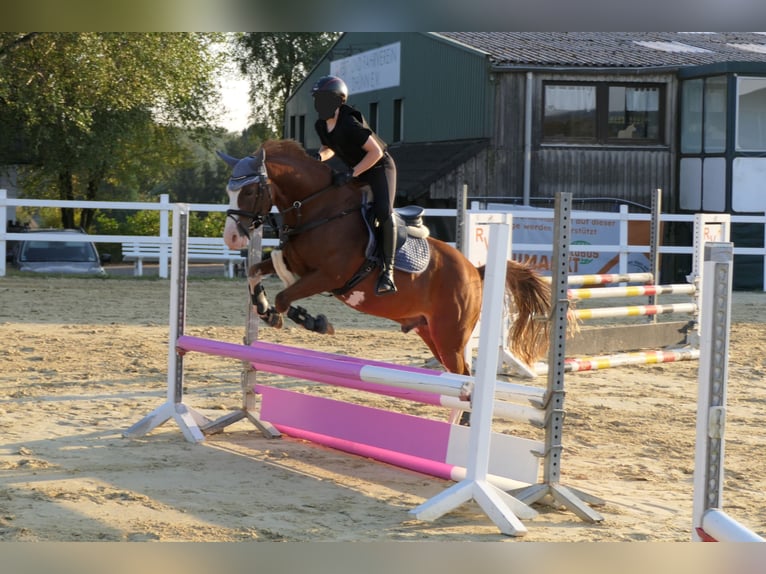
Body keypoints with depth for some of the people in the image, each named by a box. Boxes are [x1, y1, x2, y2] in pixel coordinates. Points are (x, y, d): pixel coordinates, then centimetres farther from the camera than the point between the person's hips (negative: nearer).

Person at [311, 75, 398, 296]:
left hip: (380, 168, -9)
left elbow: (376, 152, -27)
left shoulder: (349, 124, -29)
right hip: (354, 172, 9)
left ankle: (387, 270, -26)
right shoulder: (321, 126, -4)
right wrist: (320, 157, -8)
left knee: (384, 212, -29)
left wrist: (351, 174, -28)